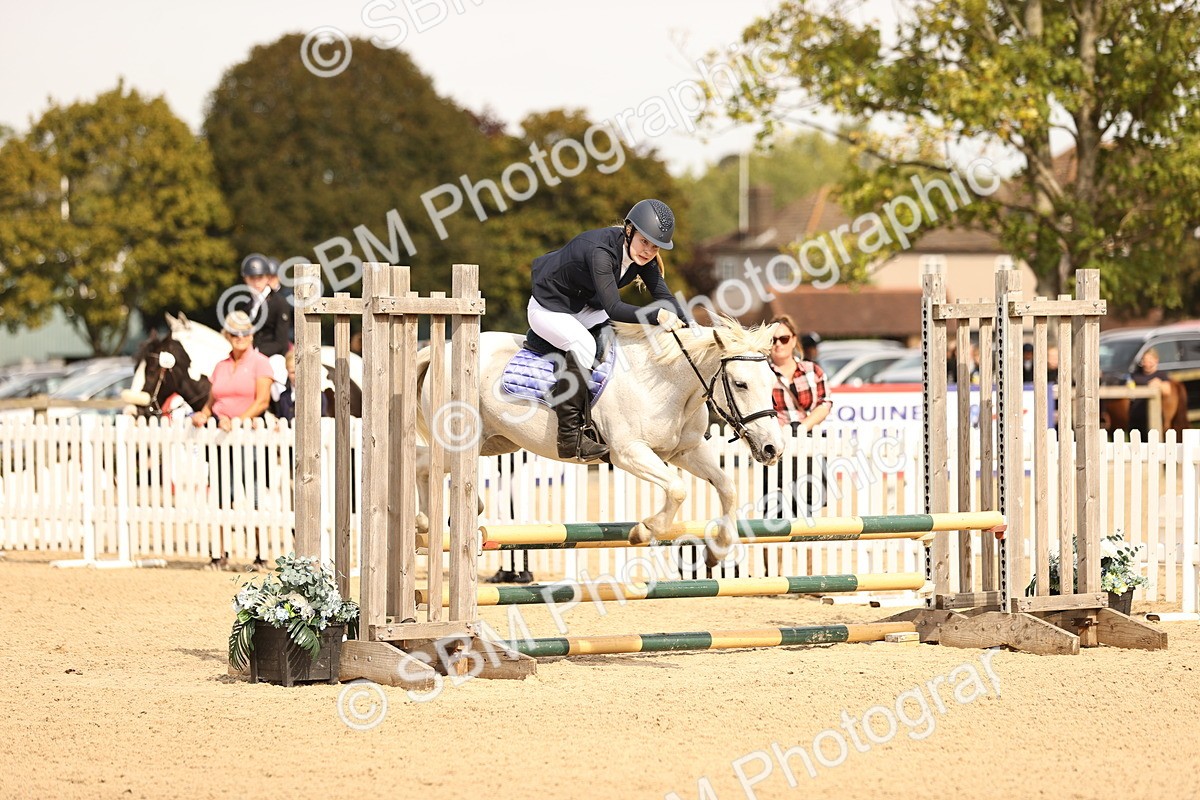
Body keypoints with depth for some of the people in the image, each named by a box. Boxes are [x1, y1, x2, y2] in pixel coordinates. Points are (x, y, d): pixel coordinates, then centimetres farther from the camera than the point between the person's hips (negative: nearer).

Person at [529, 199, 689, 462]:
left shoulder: (643, 257, -9)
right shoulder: (601, 251, -34)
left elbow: (663, 296, -8)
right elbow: (613, 308, -39)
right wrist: (658, 315, -47)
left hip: (583, 308, 9)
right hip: (548, 309, -9)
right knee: (583, 344, -34)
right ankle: (570, 438, -32)